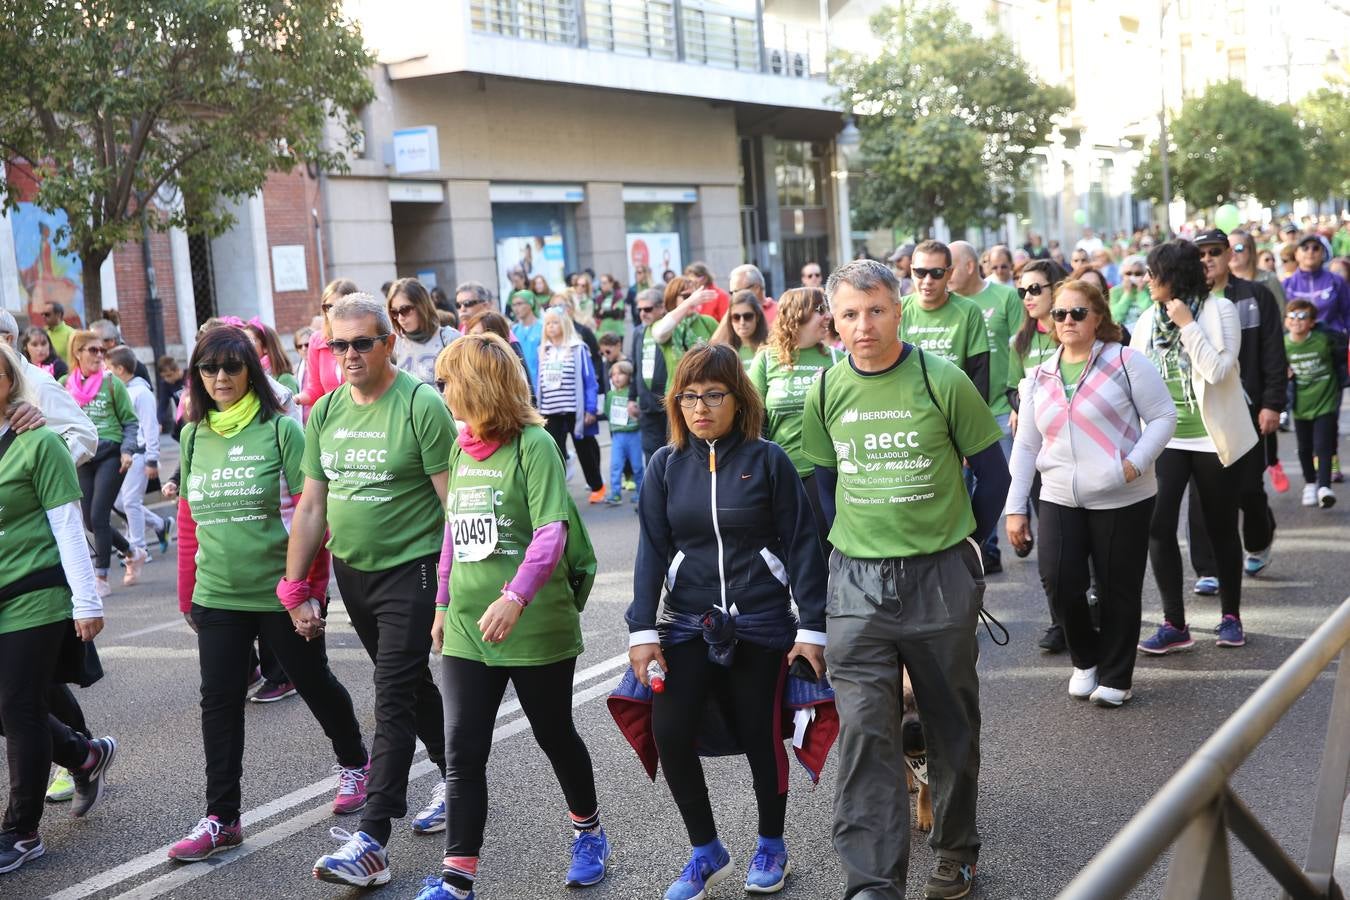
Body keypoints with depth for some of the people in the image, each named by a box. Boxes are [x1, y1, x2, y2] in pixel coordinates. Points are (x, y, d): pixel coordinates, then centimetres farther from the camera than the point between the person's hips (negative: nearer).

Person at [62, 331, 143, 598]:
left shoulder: (112, 383, -3)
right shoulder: (65, 385, 4)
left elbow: (130, 421, 2)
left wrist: (127, 450, -10)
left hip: (110, 455, -4)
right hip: (82, 458, 4)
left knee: (98, 516, -10)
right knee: (91, 521, 6)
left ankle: (101, 578, 0)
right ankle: (132, 554, 29)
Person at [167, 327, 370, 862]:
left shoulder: (280, 430, -9)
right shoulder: (194, 435, 6)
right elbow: (189, 522, 12)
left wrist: (311, 590, -15)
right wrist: (187, 595, 13)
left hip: (282, 594, -4)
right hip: (217, 597, 4)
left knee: (314, 684, 13)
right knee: (219, 702, 4)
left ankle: (353, 763, 38)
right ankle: (221, 819, 12)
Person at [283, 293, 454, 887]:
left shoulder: (421, 405, -14)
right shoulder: (324, 413, 5)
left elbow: (455, 502, -15)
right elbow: (311, 508, 9)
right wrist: (294, 588, 7)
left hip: (410, 570, -7)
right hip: (352, 572, 7)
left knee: (393, 701, -8)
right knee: (411, 683, 19)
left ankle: (373, 839, -7)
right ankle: (454, 776, 37)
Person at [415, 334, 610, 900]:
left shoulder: (534, 445, -14)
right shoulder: (461, 449, 8)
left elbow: (552, 532, -22)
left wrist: (515, 597, -33)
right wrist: (444, 603, 17)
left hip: (534, 626, -5)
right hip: (468, 627, 5)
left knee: (554, 735, 14)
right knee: (462, 752, 0)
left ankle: (588, 832, 38)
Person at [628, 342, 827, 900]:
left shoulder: (767, 460, -5)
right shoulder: (666, 465, 2)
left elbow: (801, 545, -4)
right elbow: (652, 551, 1)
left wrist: (812, 627, -7)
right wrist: (642, 630, -6)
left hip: (761, 624, -2)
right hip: (690, 622, 2)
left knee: (760, 736, 6)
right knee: (669, 730, -11)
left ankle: (771, 846, 31)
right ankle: (705, 850, 10)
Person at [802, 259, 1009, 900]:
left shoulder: (942, 380, -9)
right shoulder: (826, 391, 2)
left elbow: (991, 470, 2)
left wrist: (965, 544, 8)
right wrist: (851, 545, 11)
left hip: (941, 578, -1)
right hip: (857, 582, 2)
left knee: (951, 725, 13)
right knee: (864, 732, -6)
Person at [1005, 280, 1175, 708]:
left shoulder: (1126, 362, -3)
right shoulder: (1039, 378, 11)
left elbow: (1164, 417, -3)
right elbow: (1025, 447, 12)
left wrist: (1136, 463, -18)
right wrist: (1016, 508, 8)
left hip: (1122, 500, -3)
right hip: (1059, 500, 3)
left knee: (1118, 589, 4)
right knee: (1058, 580, -11)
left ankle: (1116, 677, 22)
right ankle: (1086, 659, 16)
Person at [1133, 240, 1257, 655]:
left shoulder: (1219, 310, -8)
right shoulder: (1149, 319, 5)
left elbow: (1218, 370, -18)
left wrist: (1187, 325, -19)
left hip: (1211, 438, -3)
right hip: (1165, 438, 3)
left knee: (1221, 528, 9)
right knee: (1159, 527, -8)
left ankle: (1231, 615, 25)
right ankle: (1174, 624, 0)